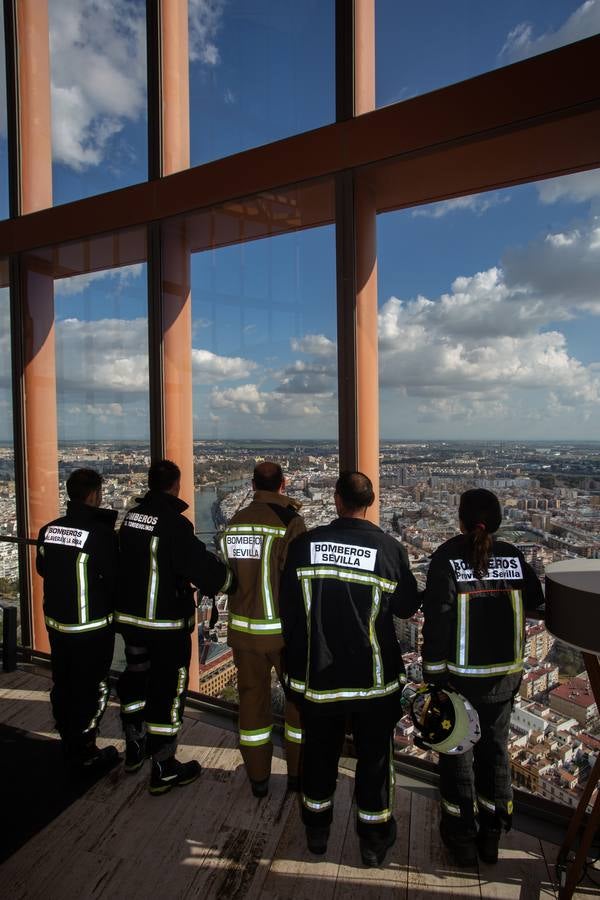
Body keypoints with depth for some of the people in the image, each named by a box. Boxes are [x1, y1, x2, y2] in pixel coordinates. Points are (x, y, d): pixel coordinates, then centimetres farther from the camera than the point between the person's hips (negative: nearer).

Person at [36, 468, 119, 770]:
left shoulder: (48, 529, -3)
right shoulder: (101, 533, -24)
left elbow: (42, 568, 12)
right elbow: (115, 579, -19)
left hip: (56, 623, 7)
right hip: (92, 627, -7)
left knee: (63, 685, 21)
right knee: (91, 689, 10)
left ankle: (69, 745, 39)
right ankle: (85, 753, 23)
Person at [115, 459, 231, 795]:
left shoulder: (132, 516, 0)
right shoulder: (174, 523, -22)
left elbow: (130, 562, 9)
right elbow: (202, 567, -23)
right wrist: (227, 576, -5)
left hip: (129, 616, 8)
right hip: (167, 624, -7)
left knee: (136, 680, 24)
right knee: (167, 692, 7)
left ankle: (135, 749, 43)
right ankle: (164, 770, 21)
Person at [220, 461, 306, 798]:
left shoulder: (234, 523, 2)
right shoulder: (290, 520, -16)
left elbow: (227, 576, 7)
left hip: (243, 628, 5)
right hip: (284, 629, -4)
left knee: (252, 698, 17)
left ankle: (258, 778, 30)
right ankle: (298, 773, 27)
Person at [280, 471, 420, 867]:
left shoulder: (305, 544, -12)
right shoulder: (390, 548, -16)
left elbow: (288, 608, -3)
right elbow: (407, 607, -2)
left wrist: (298, 659, 13)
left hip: (317, 674, 2)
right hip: (374, 677, -1)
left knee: (320, 752, 22)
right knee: (374, 757, 18)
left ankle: (317, 831, 41)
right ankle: (375, 840, 35)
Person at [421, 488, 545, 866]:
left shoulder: (448, 557, -16)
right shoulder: (513, 555, -5)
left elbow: (437, 619, -16)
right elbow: (537, 605, 5)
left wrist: (433, 674, -7)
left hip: (460, 675, -3)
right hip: (504, 675, 3)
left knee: (457, 750, 15)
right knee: (495, 747, 19)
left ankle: (462, 835, 28)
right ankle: (492, 834, 33)